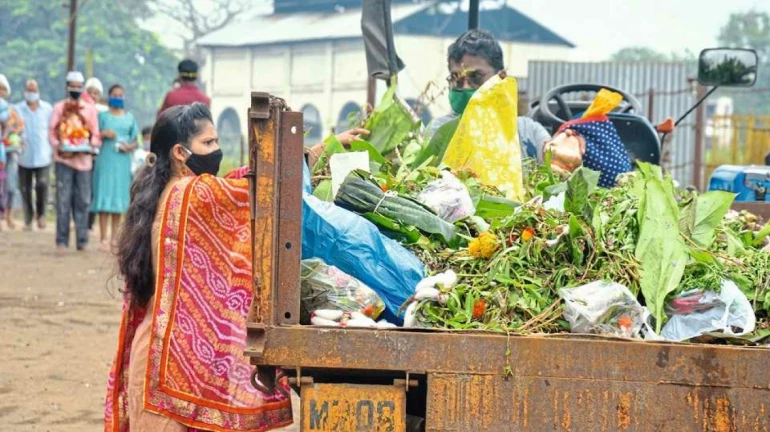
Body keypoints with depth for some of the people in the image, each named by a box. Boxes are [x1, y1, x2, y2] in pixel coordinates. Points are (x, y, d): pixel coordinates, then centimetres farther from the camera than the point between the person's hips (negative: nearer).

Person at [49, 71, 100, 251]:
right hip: (64, 158, -1)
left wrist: (92, 145, -10)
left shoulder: (90, 109, 11)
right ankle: (62, 240, 0)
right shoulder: (59, 107, 9)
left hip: (84, 159, 1)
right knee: (63, 200, -4)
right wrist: (57, 145, -11)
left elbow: (96, 134, 11)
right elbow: (52, 131, 7)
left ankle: (82, 240, 3)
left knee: (83, 201, -2)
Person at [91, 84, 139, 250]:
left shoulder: (130, 117, 12)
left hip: (123, 161, 3)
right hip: (106, 160, -3)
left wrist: (130, 146, -7)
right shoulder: (103, 116, 6)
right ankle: (103, 238, -6)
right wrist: (103, 134, -14)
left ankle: (115, 237, 10)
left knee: (119, 198, 4)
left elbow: (136, 139, 13)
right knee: (104, 196, -7)